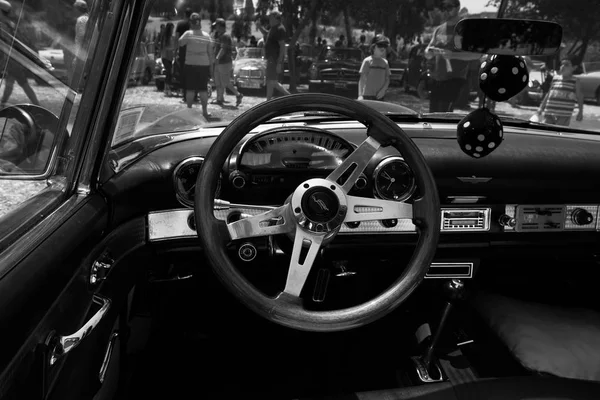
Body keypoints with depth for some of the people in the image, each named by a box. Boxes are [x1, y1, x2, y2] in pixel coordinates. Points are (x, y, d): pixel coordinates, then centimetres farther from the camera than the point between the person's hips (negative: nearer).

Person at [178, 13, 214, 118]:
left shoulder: (188, 34, -6)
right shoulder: (206, 35, 3)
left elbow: (180, 43, 1)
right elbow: (210, 53, 4)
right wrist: (211, 66, 10)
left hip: (190, 64, -2)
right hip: (204, 65, 2)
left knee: (190, 88, 5)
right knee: (203, 89, 7)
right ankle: (205, 111, 7)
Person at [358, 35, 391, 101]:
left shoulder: (385, 62, 10)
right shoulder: (368, 61, -3)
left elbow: (387, 80, 12)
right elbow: (362, 79, -6)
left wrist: (383, 90, -8)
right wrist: (360, 95, -15)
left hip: (380, 96, 5)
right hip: (368, 95, -5)